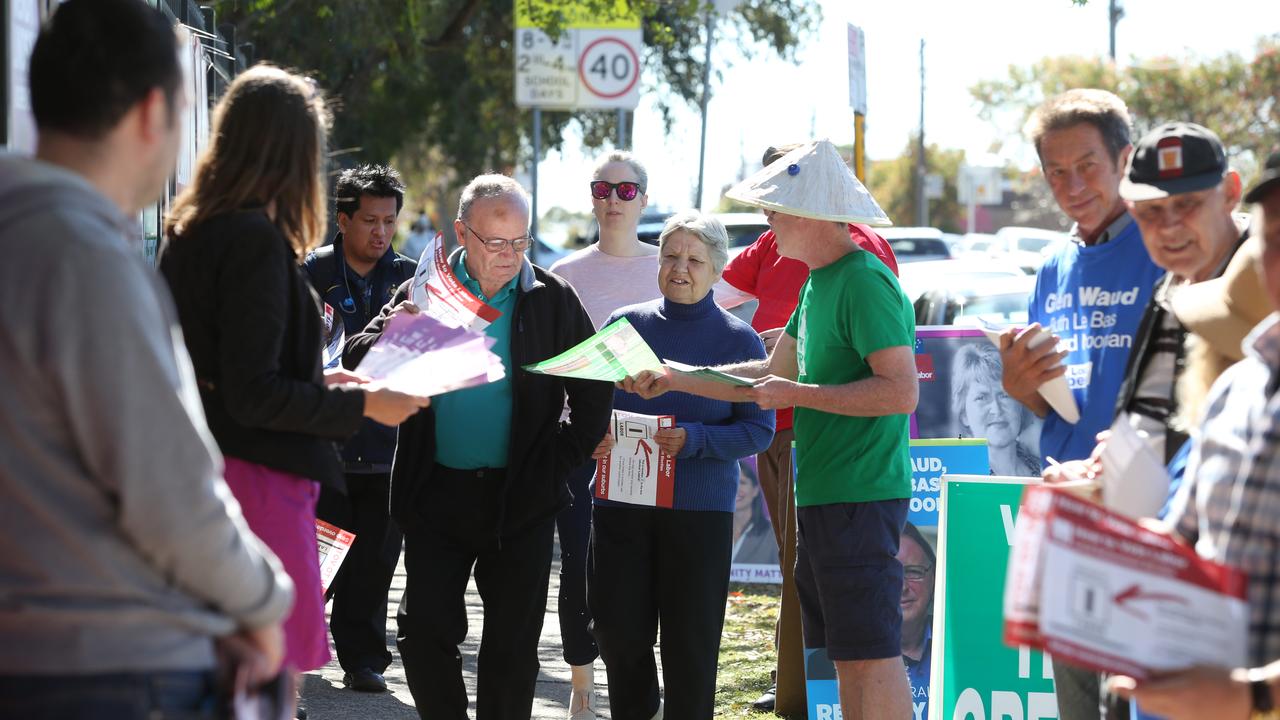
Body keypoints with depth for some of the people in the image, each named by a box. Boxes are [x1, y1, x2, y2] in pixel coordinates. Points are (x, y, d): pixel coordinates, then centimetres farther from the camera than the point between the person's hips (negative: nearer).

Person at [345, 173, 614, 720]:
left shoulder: (554, 300, 2)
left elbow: (594, 390, 8)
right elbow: (358, 360, -1)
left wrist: (562, 459, 0)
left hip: (521, 501, -1)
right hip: (437, 494, 1)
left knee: (512, 645, 4)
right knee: (424, 632, -2)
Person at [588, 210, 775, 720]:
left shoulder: (738, 340, 0)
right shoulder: (626, 325, 8)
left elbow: (759, 429, -4)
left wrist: (694, 441, -20)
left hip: (700, 508, -2)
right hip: (621, 500, 2)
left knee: (690, 638, 1)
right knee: (617, 628, 3)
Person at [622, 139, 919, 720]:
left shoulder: (865, 282, -15)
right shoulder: (817, 282, 17)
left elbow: (902, 390, -22)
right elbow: (772, 375, 25)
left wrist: (799, 395, -19)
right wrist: (676, 378, 21)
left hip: (861, 498, -10)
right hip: (820, 497, 10)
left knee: (872, 651, -10)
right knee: (845, 652, 12)